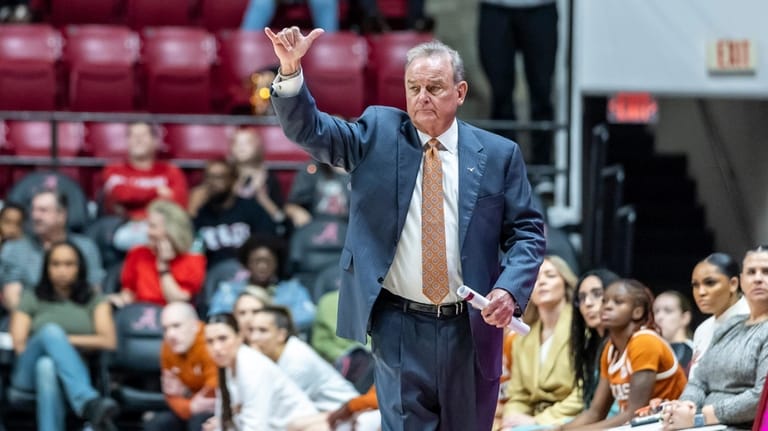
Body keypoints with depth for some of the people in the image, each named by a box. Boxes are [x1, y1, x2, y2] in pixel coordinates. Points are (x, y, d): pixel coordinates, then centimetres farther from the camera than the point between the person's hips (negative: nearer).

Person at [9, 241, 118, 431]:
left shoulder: (94, 301, 21)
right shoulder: (31, 299, 22)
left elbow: (109, 341, 3)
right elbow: (18, 345, 6)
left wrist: (65, 340, -1)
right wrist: (57, 340, -2)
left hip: (78, 370, 0)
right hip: (29, 372, 0)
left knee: (47, 367, -39)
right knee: (51, 331, -34)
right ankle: (89, 402, -60)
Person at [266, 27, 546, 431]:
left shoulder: (498, 155, 2)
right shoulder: (377, 134, 3)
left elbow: (527, 231, 4)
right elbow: (309, 130, -6)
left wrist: (510, 290, -14)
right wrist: (291, 70, -25)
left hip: (472, 327, 1)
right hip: (399, 326, -1)